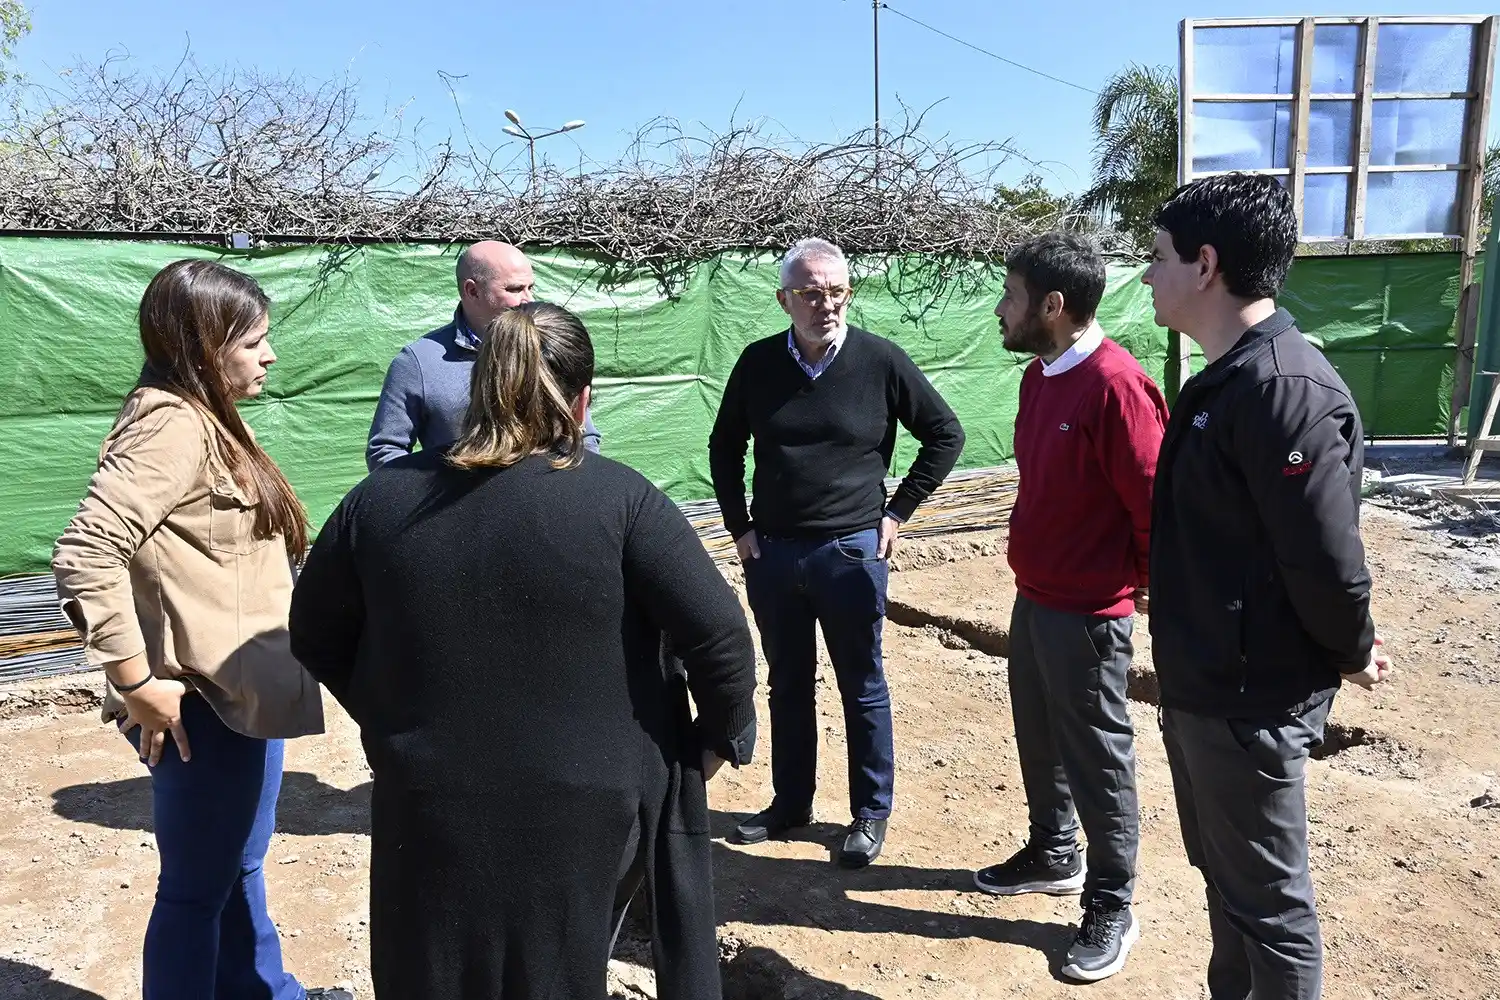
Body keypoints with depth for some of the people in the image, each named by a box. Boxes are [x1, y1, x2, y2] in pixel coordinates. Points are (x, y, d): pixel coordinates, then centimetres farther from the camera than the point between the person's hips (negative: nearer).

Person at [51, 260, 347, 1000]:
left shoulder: (207, 418, 10)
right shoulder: (173, 424, -20)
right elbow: (85, 556, -29)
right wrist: (139, 684, -22)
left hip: (240, 691, 10)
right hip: (200, 704, -10)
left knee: (239, 868, 25)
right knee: (197, 888, 8)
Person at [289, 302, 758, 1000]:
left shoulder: (380, 498, -6)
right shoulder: (617, 498, -15)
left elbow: (316, 637, 6)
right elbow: (720, 635, -17)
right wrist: (719, 739, 0)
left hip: (431, 811, 2)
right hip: (585, 812, -1)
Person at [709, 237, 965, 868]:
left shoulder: (880, 360, -8)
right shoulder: (758, 363, -1)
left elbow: (945, 434, 1)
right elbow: (724, 448, 12)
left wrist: (898, 510, -1)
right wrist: (739, 527, 7)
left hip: (851, 552, -3)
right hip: (770, 553, 3)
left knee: (862, 688, 9)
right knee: (787, 685, 16)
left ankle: (871, 814, 25)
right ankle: (791, 802, 32)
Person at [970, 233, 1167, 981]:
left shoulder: (1115, 385, -23)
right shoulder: (1038, 375, 7)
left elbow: (1153, 502, -20)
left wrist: (1155, 591, -9)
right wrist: (1031, 578, 15)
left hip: (1087, 613, -8)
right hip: (1032, 598, 9)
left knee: (1097, 760, 6)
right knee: (1038, 740, 21)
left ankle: (1110, 911, 24)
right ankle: (1053, 855, 42)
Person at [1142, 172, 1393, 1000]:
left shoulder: (1284, 387, -24)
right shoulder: (1225, 378, 8)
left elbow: (1328, 555, -23)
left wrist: (1351, 655, -6)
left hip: (1251, 700, -9)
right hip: (1201, 688, 10)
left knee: (1268, 899, 9)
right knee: (1223, 876, 25)